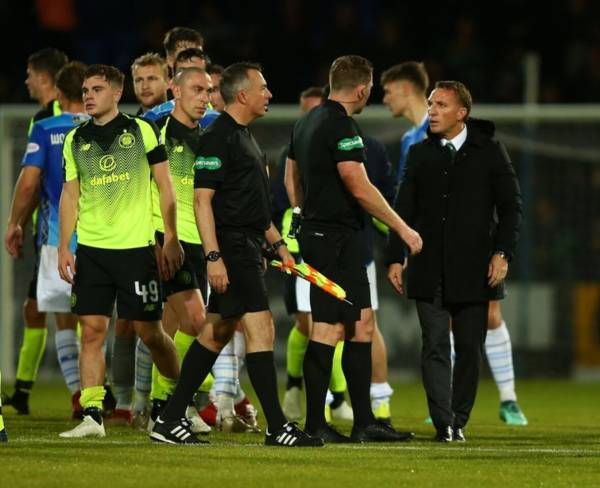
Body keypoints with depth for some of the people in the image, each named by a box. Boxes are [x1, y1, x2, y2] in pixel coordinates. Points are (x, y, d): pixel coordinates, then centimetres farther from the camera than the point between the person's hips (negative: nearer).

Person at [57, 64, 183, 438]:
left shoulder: (142, 132, 0)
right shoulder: (76, 141, 10)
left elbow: (165, 186, 1)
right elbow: (70, 196, 13)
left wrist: (171, 239, -4)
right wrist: (64, 247, 5)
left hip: (136, 247, -3)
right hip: (91, 249, 3)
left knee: (150, 332, 2)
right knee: (92, 330, -4)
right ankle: (92, 414, -4)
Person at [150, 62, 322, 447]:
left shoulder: (244, 136, 18)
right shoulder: (217, 137, -13)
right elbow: (202, 200, -17)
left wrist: (277, 242, 22)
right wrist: (213, 257, -23)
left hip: (248, 246, 10)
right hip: (231, 247, -10)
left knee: (218, 332, 11)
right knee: (260, 328, -12)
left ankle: (171, 420, 14)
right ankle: (277, 427, -11)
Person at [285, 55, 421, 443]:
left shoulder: (307, 123, 15)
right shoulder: (341, 127, -15)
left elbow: (292, 180, 23)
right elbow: (360, 189, -20)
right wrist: (403, 229, -14)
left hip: (318, 233, 10)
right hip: (337, 240, -10)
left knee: (362, 324, 11)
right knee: (328, 329, -7)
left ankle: (364, 422, 12)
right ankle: (315, 424, -5)